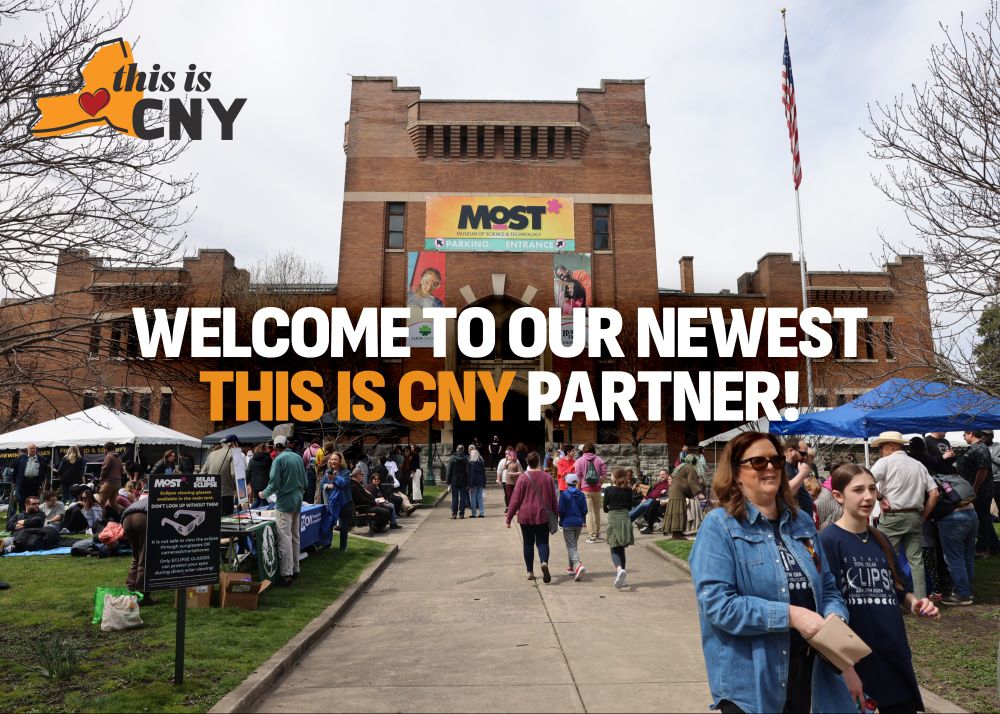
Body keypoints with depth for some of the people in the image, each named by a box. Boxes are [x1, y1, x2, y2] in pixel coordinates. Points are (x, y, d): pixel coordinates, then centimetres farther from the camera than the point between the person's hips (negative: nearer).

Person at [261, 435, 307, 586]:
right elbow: (305, 481, 13)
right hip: (298, 501, 7)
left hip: (285, 502, -7)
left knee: (285, 538, -7)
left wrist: (264, 493, 6)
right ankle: (295, 569, 24)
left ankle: (287, 575, -7)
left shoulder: (279, 459, -11)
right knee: (295, 536, 16)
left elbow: (274, 483, -13)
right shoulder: (298, 458, 8)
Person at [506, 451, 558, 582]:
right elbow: (553, 498, 5)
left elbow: (515, 500, -5)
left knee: (528, 544, 11)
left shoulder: (523, 478, -7)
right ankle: (544, 562, -22)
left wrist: (509, 518, 2)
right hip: (543, 516, 1)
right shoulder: (547, 477, -1)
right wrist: (556, 514, 18)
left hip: (525, 516, -1)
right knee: (542, 542, 5)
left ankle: (530, 572, 14)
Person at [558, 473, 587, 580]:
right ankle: (572, 567, 27)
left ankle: (578, 565, -27)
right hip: (579, 523, 5)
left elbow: (561, 510, -11)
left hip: (568, 523, -5)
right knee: (574, 544, 20)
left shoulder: (564, 494, -11)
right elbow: (584, 510, 2)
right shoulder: (581, 494, 0)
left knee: (571, 546, -4)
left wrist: (561, 520, 6)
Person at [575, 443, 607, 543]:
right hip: (597, 489, 3)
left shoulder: (579, 461, -5)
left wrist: (578, 488, 9)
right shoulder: (599, 460, 2)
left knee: (589, 512, -1)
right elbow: (604, 475, 0)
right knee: (597, 511, 17)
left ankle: (591, 536, -4)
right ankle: (597, 533, 30)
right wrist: (599, 483, 14)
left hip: (585, 490, -3)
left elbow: (578, 477, -5)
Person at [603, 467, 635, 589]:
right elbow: (630, 507, 9)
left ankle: (620, 570, -27)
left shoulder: (609, 490, -6)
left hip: (613, 520, -3)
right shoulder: (628, 490, 1)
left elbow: (605, 508, 0)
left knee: (615, 549, 2)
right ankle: (621, 578, 15)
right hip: (625, 519, 3)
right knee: (621, 549, 13)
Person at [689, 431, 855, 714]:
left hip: (808, 670, 6)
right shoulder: (719, 525, -13)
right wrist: (790, 615, -22)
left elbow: (827, 588, 13)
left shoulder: (801, 522, 8)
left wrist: (834, 617, -8)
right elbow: (717, 603, -20)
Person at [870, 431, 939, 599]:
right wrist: (923, 516, 14)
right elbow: (934, 493, 10)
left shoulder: (885, 462, -4)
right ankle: (921, 600, 12)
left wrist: (880, 498, -5)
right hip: (915, 516, 6)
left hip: (892, 517, -6)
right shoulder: (919, 465, 14)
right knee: (916, 560, 9)